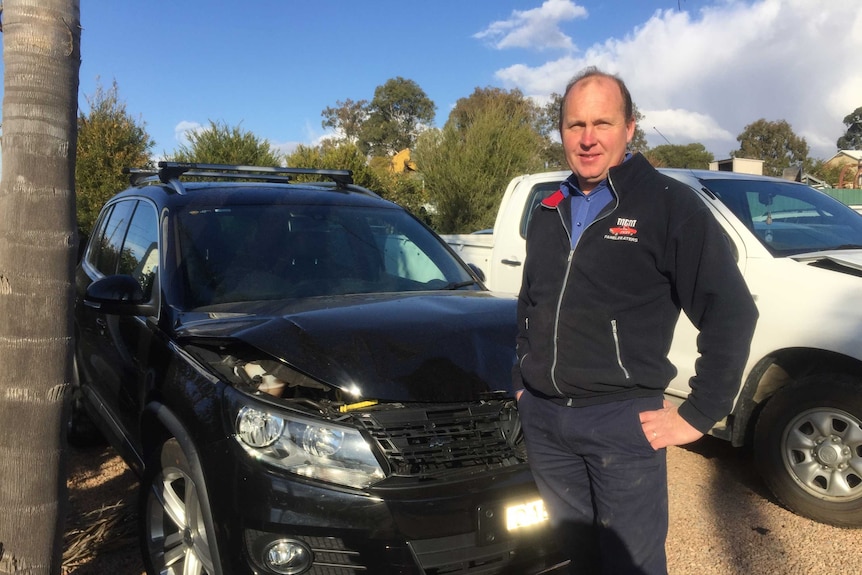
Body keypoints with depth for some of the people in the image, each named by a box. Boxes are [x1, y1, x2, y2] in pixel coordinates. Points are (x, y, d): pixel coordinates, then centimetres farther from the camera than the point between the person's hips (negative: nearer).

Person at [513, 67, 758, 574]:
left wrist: (698, 416, -11)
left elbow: (732, 313, -11)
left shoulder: (669, 206, -9)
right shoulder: (549, 212, 11)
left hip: (621, 422, -5)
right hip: (541, 418, 6)